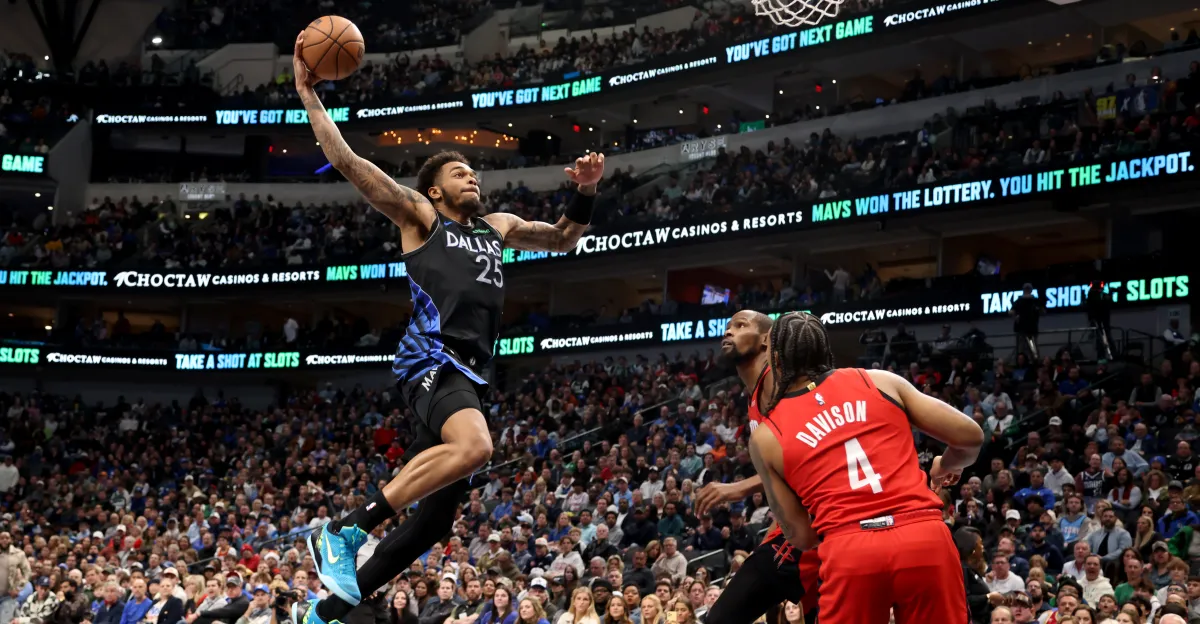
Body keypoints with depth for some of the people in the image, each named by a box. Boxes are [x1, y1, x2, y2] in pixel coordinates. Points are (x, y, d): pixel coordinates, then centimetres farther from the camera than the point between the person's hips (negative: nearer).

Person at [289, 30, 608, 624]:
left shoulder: (497, 227, 26)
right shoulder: (419, 216, 9)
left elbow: (562, 239, 37)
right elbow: (346, 161, 1)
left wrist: (585, 193, 19)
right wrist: (308, 94, -1)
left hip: (468, 373, 8)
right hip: (430, 359, -8)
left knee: (434, 516, 7)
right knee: (474, 445, -38)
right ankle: (343, 530, -27)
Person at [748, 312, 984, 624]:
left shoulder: (765, 436, 11)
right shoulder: (880, 381, 13)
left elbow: (802, 536, 12)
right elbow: (970, 436, 12)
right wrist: (946, 467, 34)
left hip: (850, 552, -1)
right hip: (925, 538, 1)